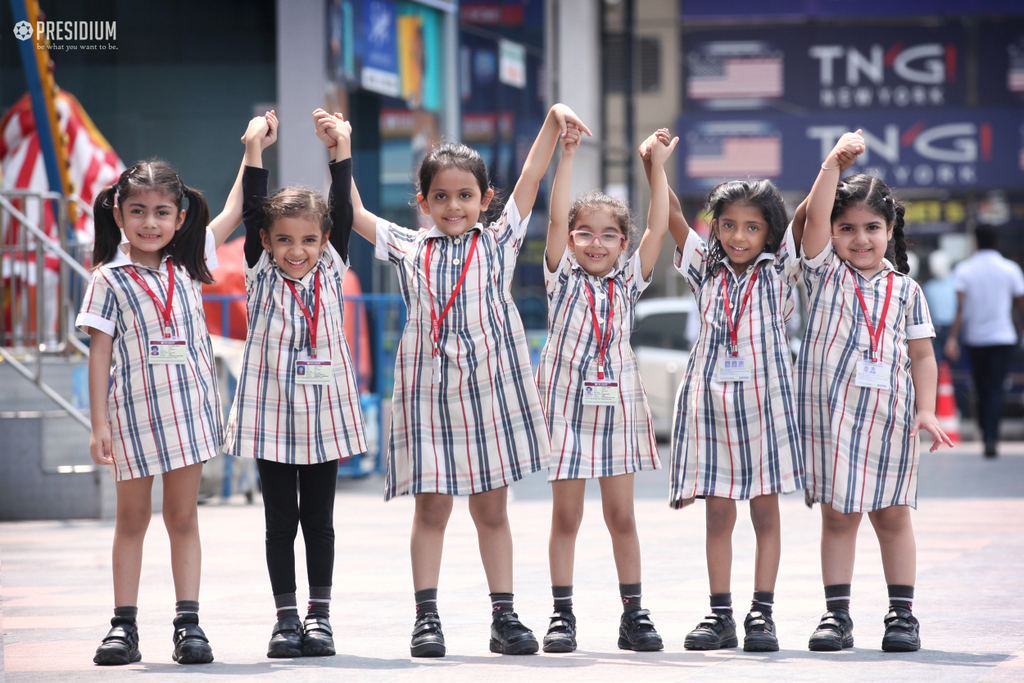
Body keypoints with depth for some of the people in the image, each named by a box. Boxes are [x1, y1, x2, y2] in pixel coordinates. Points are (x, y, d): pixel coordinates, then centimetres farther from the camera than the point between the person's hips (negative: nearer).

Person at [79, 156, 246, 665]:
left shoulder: (187, 265, 7)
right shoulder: (109, 280, -2)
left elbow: (232, 212, 16)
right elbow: (99, 352, -3)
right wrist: (98, 424, -7)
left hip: (188, 407, 2)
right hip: (133, 411, -2)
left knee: (183, 516, 5)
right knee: (132, 518, 5)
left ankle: (188, 623, 6)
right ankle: (124, 625, 9)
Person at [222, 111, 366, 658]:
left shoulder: (329, 273, 4)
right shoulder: (262, 276, 0)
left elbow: (343, 214, -2)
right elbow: (253, 215, -8)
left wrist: (341, 149, -7)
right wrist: (254, 150, -15)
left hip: (324, 413, 1)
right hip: (271, 415, -1)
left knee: (319, 520, 7)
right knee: (280, 521, 4)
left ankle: (319, 616, 12)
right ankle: (286, 618, 9)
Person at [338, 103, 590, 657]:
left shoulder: (498, 241, 9)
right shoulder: (408, 249, 9)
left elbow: (530, 179, 4)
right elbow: (354, 214, 8)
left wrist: (552, 124, -5)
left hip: (491, 387, 0)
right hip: (429, 390, 0)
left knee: (492, 509, 7)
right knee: (431, 508, 2)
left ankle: (504, 616, 12)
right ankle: (426, 617, 6)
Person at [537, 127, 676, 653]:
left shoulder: (628, 281, 7)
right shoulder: (563, 278, 1)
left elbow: (658, 228, -1)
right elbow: (557, 217, -10)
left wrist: (658, 166, -4)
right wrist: (567, 155, -15)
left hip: (617, 407, 2)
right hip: (566, 407, -2)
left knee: (622, 515, 5)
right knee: (566, 516, 2)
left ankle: (633, 614, 9)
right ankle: (562, 615, 6)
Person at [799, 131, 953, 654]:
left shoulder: (905, 290, 8)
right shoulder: (825, 272, 6)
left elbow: (922, 355, 7)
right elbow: (815, 215, -8)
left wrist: (926, 410, -4)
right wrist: (834, 163, -18)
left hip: (889, 414, 1)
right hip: (829, 410, -1)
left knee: (893, 514, 5)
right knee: (838, 514, 2)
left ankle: (902, 615, 10)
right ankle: (837, 614, 7)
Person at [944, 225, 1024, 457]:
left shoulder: (964, 269, -1)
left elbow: (960, 307, -11)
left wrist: (953, 337, -12)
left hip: (974, 339, 1)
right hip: (1003, 337, -1)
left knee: (981, 389, 13)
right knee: (996, 389, -5)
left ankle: (986, 435, 23)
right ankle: (991, 437, -20)